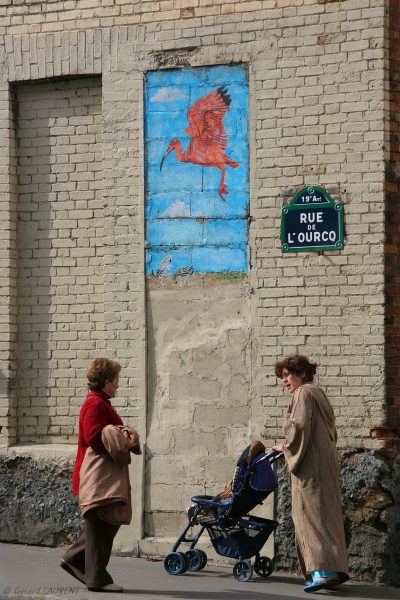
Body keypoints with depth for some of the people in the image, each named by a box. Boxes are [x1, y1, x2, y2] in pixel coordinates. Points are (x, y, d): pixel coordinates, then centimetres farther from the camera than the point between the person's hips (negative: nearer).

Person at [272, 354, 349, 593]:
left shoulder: (303, 394, -6)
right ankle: (336, 569, 6)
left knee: (311, 513, -11)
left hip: (311, 464, -9)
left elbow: (300, 426, -19)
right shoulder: (319, 393, 22)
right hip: (327, 461, 9)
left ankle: (322, 570, -18)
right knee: (327, 513, 8)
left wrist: (285, 446, -3)